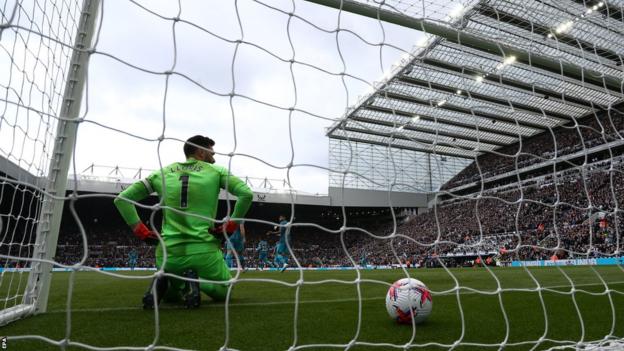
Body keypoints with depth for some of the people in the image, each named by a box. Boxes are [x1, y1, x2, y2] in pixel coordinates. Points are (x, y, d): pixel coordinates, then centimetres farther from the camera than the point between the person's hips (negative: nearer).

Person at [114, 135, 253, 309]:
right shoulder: (216, 171, 2)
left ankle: (163, 284, -2)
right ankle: (194, 283, -9)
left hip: (169, 253, 4)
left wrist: (141, 231, 10)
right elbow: (246, 194, -10)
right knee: (224, 291, 22)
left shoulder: (162, 173, 10)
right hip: (204, 251, -4)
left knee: (171, 294, 34)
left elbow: (122, 199, 10)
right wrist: (230, 226, -2)